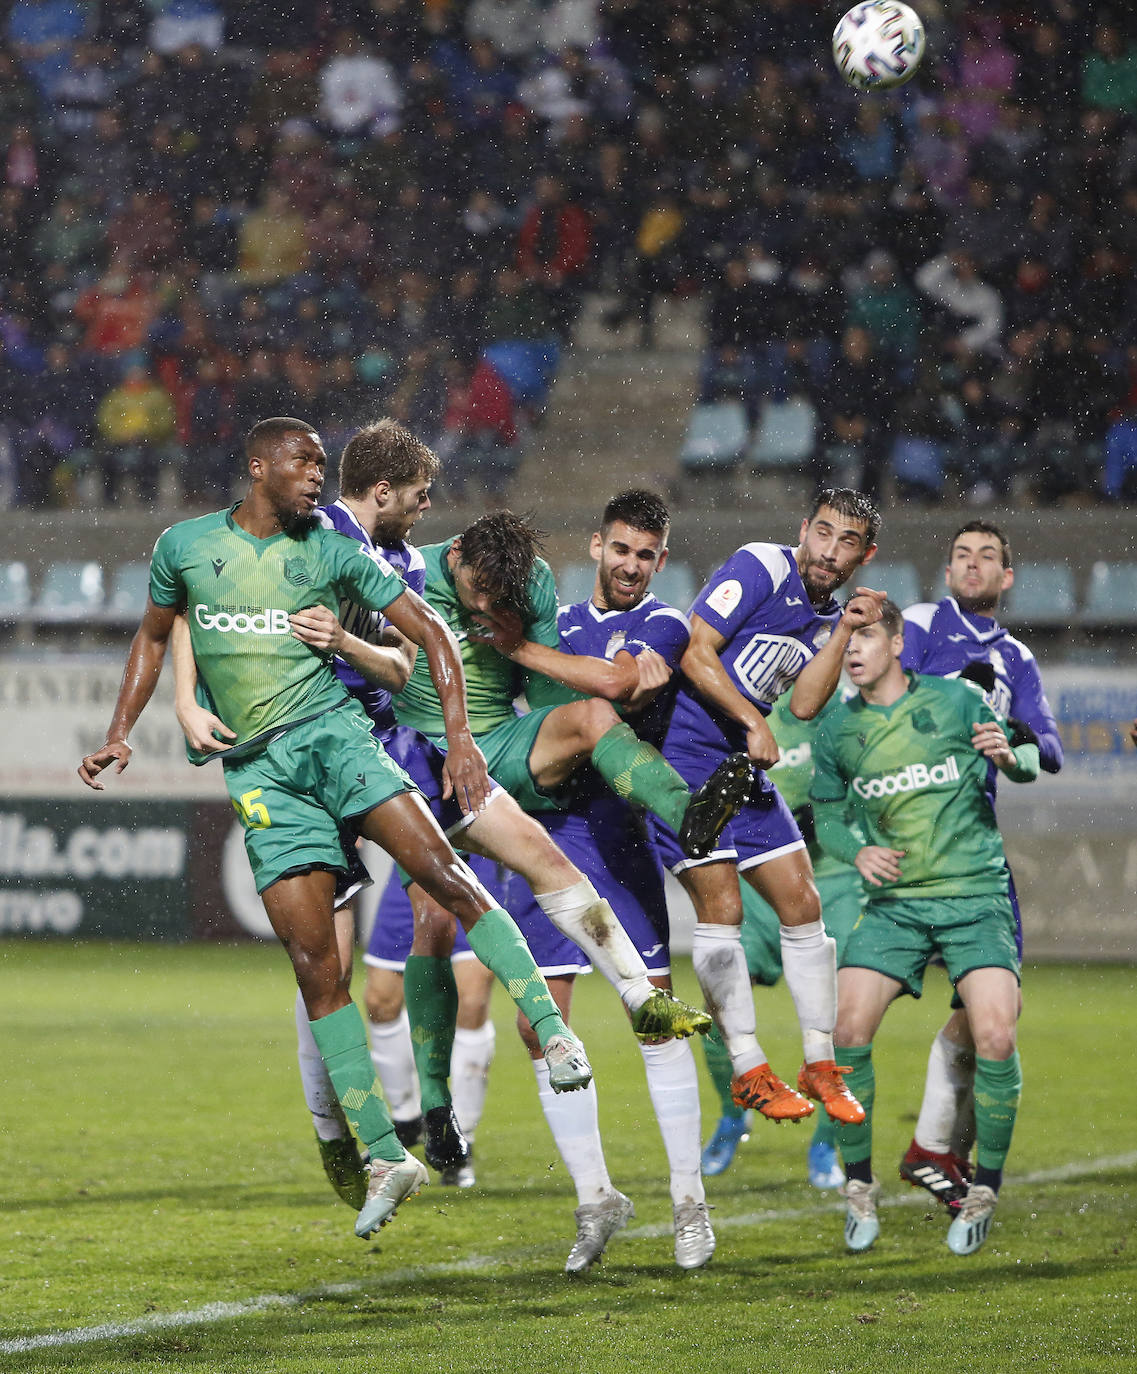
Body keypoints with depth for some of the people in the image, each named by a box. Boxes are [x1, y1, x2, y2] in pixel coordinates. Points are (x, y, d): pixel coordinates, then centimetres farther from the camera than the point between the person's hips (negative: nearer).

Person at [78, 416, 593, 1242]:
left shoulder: (335, 554, 4)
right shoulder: (185, 546, 9)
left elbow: (430, 631, 6)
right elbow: (154, 635, 25)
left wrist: (459, 734, -6)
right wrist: (120, 734, 16)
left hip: (331, 731, -1)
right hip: (256, 770, 1)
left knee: (440, 870, -25)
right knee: (315, 962, -6)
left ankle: (552, 1032, -25)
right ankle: (385, 1158, -3)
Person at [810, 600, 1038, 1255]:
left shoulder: (956, 701, 0)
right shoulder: (837, 732, 6)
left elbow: (1031, 763, 11)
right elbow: (826, 813, 16)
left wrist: (1009, 756, -13)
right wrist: (858, 851, -5)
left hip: (975, 893, -2)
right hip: (895, 901, 2)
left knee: (996, 1036, -18)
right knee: (849, 1029, -15)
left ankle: (984, 1190, 1)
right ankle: (860, 1183, 5)